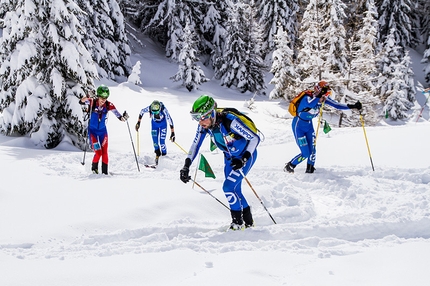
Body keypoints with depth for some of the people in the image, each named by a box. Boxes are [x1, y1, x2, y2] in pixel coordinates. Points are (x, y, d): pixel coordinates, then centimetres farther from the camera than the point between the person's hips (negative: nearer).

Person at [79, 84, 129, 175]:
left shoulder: (109, 105, -13)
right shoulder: (92, 102, -19)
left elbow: (119, 117, -14)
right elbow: (81, 102, -35)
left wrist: (123, 117, -37)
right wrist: (87, 98, -57)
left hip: (103, 130, 3)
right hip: (92, 130, -3)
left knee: (104, 152, 2)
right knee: (98, 152, -10)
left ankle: (105, 172, 16)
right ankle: (94, 168, 17)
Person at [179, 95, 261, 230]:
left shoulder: (230, 121, -36)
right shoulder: (204, 125, -16)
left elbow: (255, 138, -29)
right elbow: (195, 145, -4)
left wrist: (243, 159, -36)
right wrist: (186, 166, -13)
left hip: (246, 154, -7)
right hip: (229, 157, 7)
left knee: (229, 187, -15)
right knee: (234, 190, 10)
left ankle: (238, 222, 2)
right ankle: (248, 222, 27)